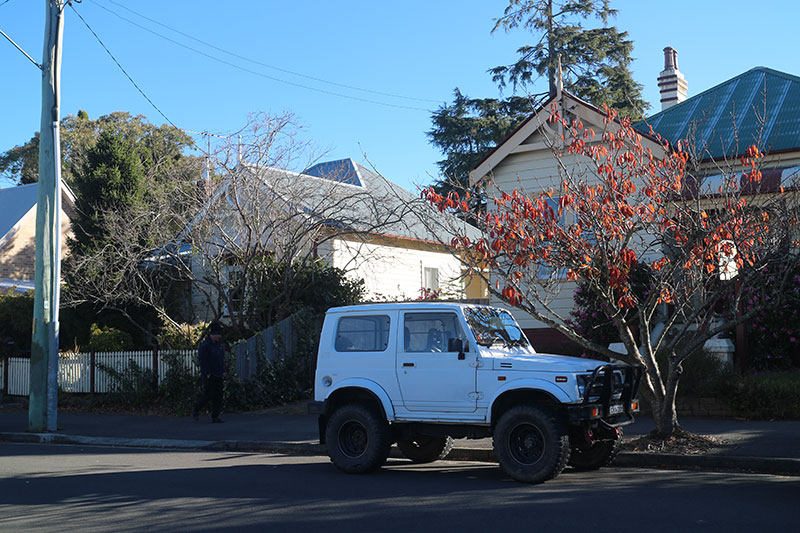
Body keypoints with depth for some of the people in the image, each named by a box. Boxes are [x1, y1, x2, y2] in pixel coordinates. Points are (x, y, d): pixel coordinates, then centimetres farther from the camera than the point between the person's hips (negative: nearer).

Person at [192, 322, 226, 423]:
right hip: (209, 376, -7)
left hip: (218, 375, 7)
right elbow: (203, 361, -15)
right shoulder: (204, 345, -11)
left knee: (218, 396, 3)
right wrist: (207, 374, -18)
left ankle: (215, 416, 7)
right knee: (208, 394, -8)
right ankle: (195, 410, 13)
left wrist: (223, 371, 15)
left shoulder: (219, 345, 14)